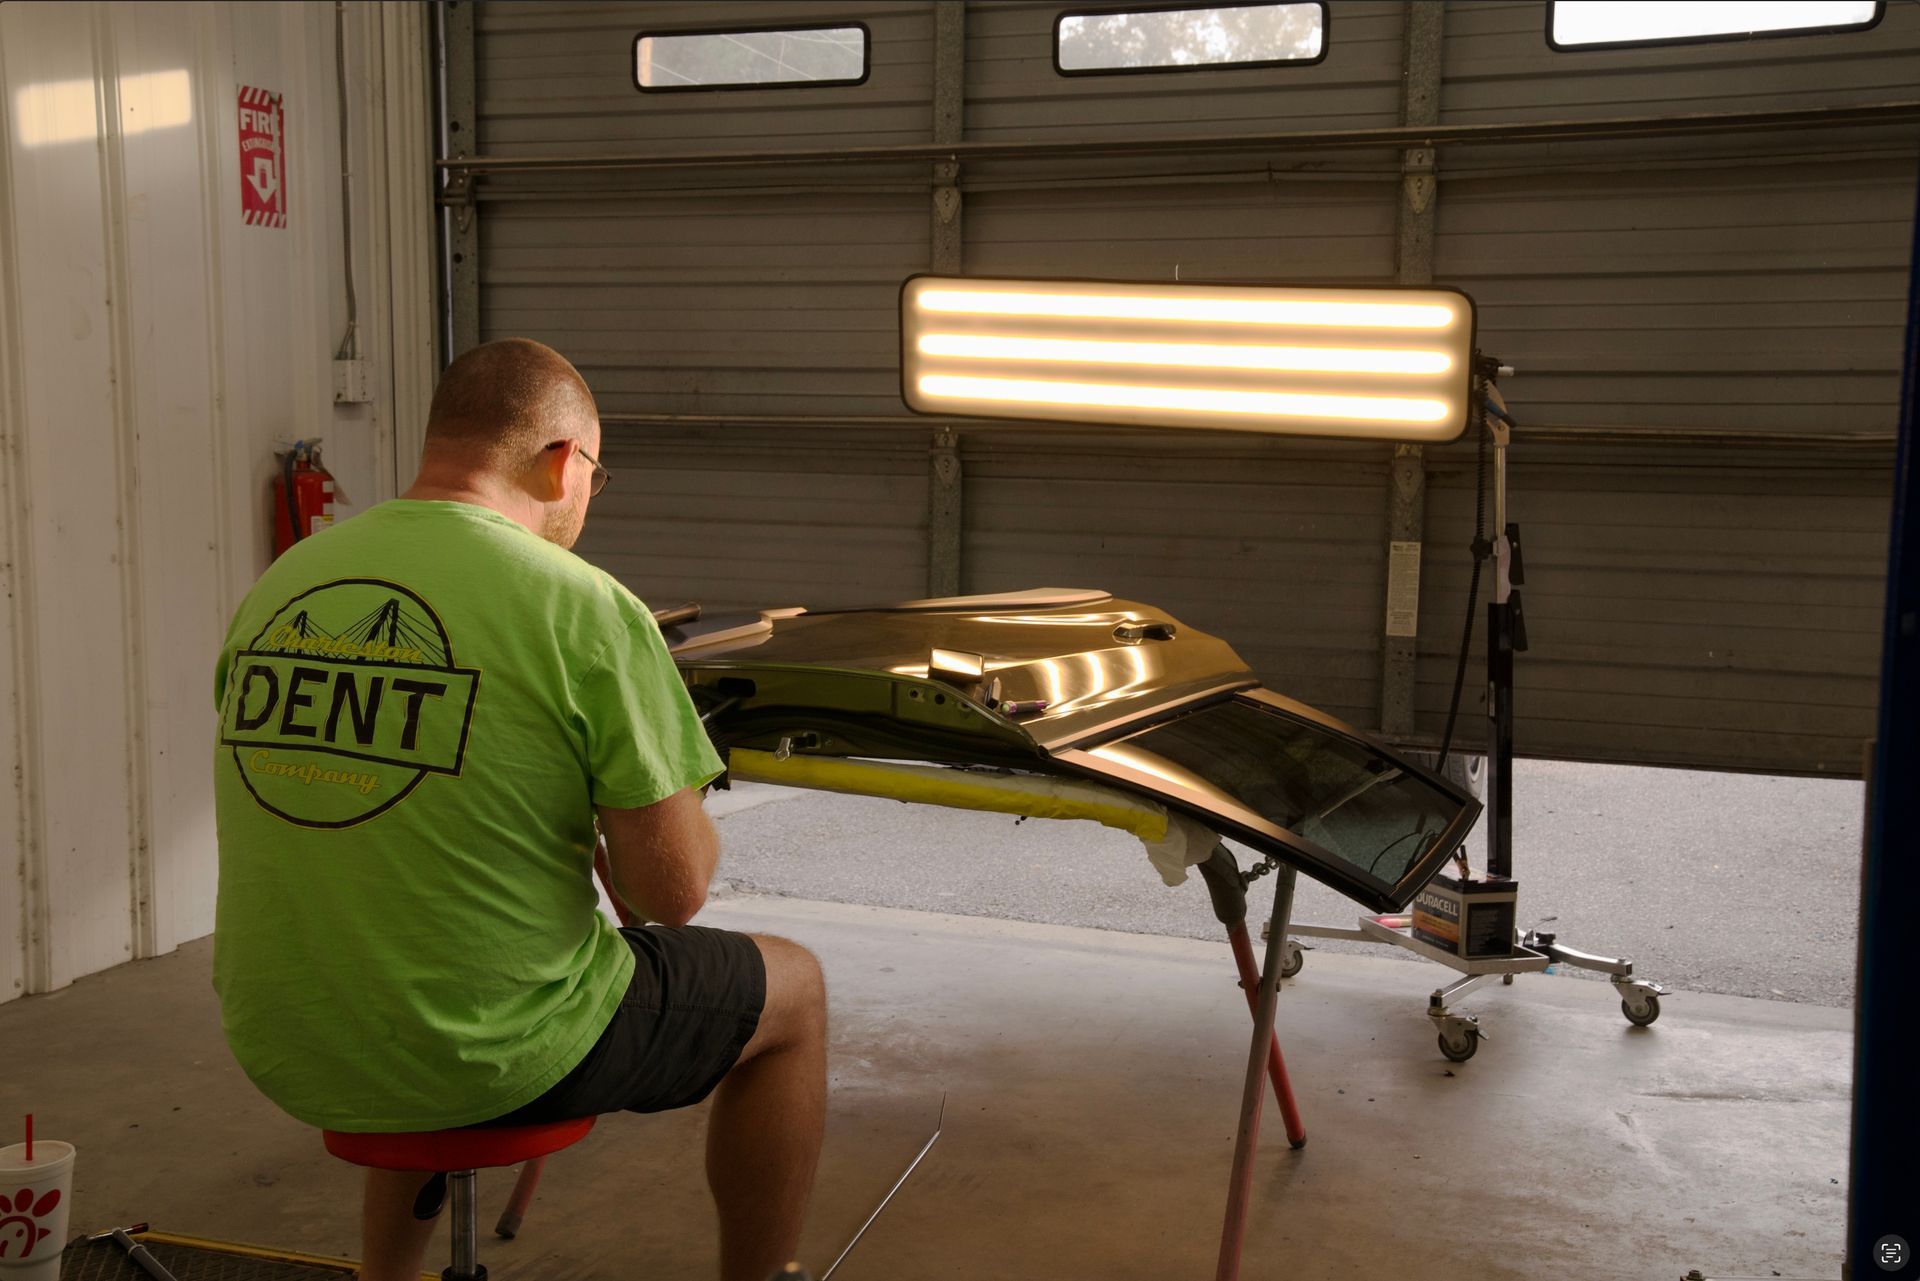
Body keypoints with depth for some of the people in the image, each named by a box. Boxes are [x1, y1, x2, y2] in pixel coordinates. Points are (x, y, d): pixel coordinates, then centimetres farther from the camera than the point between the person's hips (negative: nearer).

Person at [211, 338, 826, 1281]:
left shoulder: (275, 590, 1)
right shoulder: (584, 608, -17)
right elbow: (673, 892, -16)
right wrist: (672, 800, 6)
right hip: (490, 1063, -6)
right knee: (791, 989, 17)